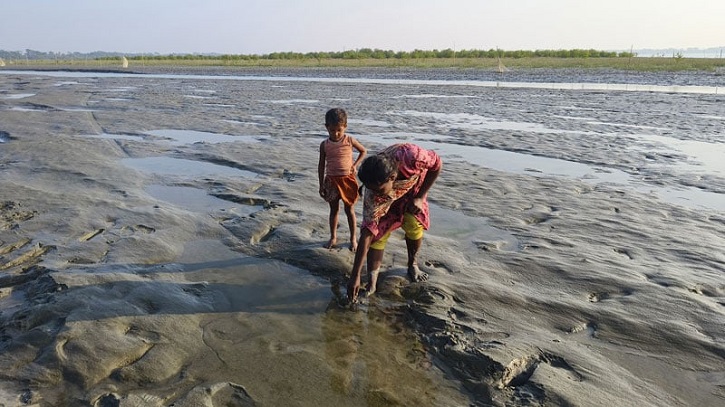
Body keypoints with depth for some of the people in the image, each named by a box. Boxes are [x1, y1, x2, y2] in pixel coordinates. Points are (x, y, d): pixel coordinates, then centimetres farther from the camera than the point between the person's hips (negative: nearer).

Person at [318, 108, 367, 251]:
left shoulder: (349, 140, -6)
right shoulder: (324, 144, -4)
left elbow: (363, 151, 9)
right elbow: (321, 165, 3)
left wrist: (355, 165, -5)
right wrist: (321, 185, 3)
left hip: (347, 179, -1)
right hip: (331, 180, 1)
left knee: (349, 209, 8)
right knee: (334, 209, 12)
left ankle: (353, 238, 20)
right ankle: (333, 237, 26)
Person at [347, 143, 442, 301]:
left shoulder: (410, 157, -44)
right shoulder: (373, 193, -38)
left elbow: (437, 164, -22)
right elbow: (367, 232, -33)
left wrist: (420, 197, -22)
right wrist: (355, 276, -33)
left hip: (413, 186, 1)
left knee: (414, 226, -11)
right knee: (379, 232, -15)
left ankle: (412, 264, 17)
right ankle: (372, 281, -4)